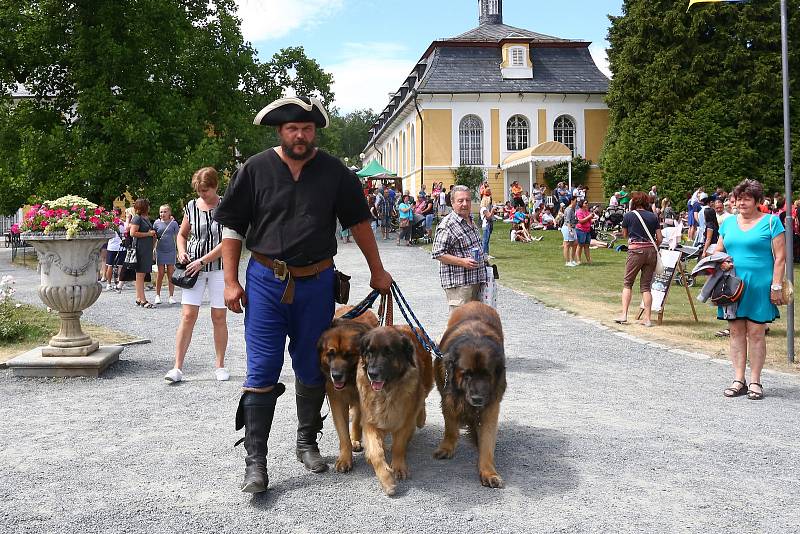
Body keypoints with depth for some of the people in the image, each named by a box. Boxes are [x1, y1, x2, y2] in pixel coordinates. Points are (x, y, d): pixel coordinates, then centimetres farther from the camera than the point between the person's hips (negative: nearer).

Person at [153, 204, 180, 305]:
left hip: (171, 251, 0)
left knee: (171, 274, 3)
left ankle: (171, 296, 10)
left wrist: (178, 250, 4)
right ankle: (157, 295, 12)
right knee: (160, 273, 2)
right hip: (160, 251, 0)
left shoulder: (173, 223, 2)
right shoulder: (157, 223, 3)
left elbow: (177, 237, 7)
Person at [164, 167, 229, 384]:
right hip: (194, 267, 2)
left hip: (219, 267, -2)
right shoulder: (191, 207, 6)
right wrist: (182, 252, 0)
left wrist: (202, 261, -14)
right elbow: (182, 234, 20)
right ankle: (177, 368, -2)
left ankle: (220, 365, 16)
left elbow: (226, 242, -11)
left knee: (219, 318, 4)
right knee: (188, 316, -4)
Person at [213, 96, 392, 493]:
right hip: (265, 281, -1)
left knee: (311, 370, 12)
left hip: (316, 282, 2)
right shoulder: (255, 169, -1)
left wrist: (377, 271, 13)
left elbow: (358, 222, 10)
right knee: (262, 371, -3)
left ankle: (307, 443, 30)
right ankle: (255, 461, 4)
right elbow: (233, 227, 2)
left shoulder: (334, 172, 2)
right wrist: (230, 281, -3)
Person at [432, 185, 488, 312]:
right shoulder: (447, 225, -16)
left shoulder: (470, 221, 14)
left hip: (475, 281, 9)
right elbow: (437, 254, -19)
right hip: (458, 283, -9)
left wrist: (482, 258, 15)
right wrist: (462, 262, -24)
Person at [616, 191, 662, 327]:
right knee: (646, 286, 7)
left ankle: (624, 315, 1)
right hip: (651, 251, 3)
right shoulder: (653, 217, 7)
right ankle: (647, 319, 5)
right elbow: (659, 239, 6)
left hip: (636, 251, -3)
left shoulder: (628, 216, 0)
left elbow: (624, 235, 14)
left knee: (627, 283, 9)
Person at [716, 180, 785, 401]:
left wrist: (776, 286, -11)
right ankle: (738, 380, 12)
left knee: (755, 333, -1)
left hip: (759, 285, -4)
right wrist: (720, 262, -3)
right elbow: (718, 251, 20)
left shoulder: (771, 222, -1)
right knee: (736, 332, 6)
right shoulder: (729, 222, 12)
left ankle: (755, 382, 8)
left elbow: (780, 257, -4)